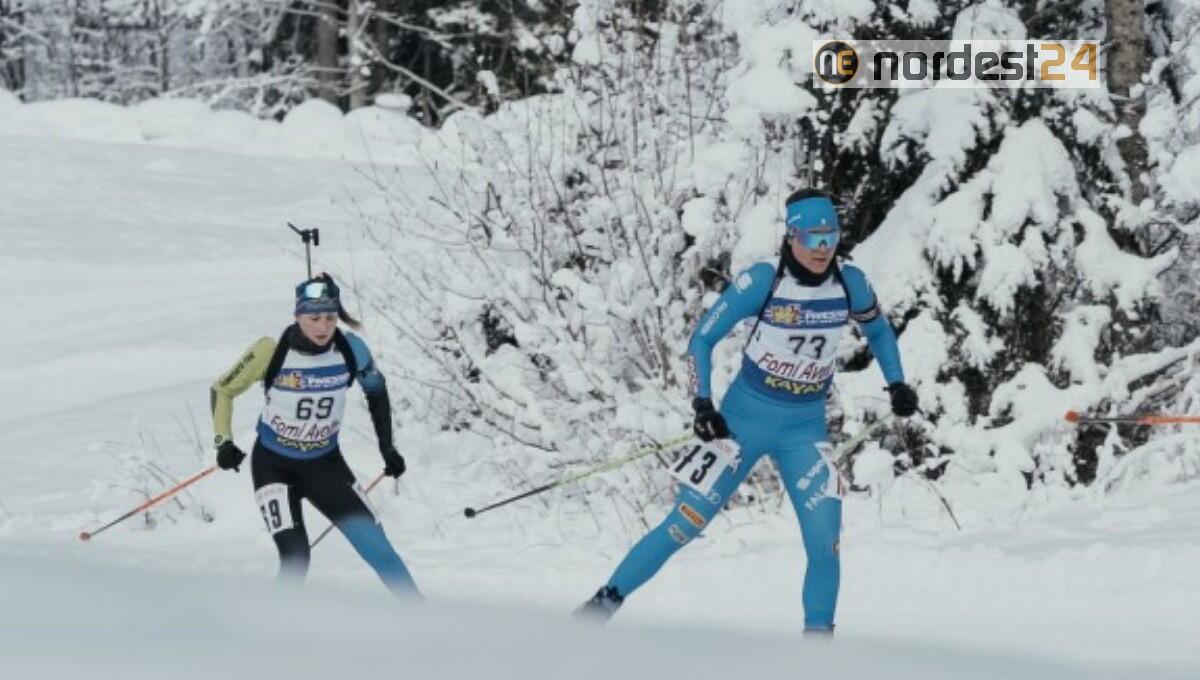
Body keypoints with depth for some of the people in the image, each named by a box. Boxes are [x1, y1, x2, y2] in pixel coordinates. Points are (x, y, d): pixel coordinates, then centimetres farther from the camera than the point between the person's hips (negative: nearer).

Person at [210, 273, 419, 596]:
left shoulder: (351, 350, -13)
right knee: (295, 557, -20)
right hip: (274, 466, -2)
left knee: (376, 547, -5)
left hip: (325, 465, 2)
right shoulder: (271, 351, -20)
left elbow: (376, 392, 8)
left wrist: (387, 449, 5)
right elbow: (222, 391, -6)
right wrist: (224, 442, -17)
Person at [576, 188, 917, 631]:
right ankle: (605, 603, 8)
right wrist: (702, 405, -19)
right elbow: (702, 339, -9)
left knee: (825, 540, -13)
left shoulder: (850, 283, -6)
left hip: (804, 428, 2)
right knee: (686, 523, -5)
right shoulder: (763, 281, -16)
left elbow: (878, 331, 15)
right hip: (744, 417, -2)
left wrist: (897, 384, 3)